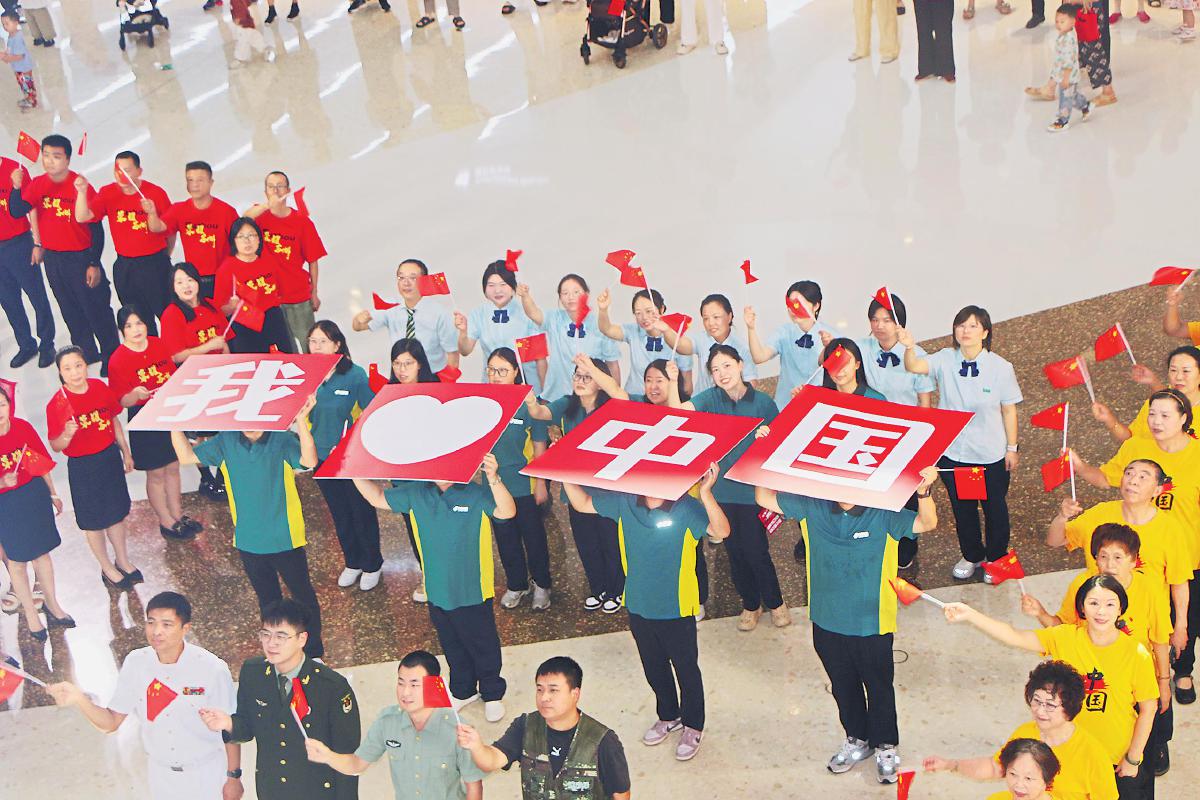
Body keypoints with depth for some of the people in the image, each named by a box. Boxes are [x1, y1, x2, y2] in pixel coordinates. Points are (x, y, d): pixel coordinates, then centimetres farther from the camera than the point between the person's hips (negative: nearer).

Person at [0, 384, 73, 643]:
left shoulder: (22, 427, -8)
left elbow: (41, 462, 5)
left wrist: (53, 494, 13)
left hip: (35, 495, 3)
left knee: (41, 552, 17)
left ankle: (52, 604, 34)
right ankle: (30, 613, 26)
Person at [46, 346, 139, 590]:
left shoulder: (100, 387, -7)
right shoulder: (57, 405, -19)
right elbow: (55, 446, -14)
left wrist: (126, 452, 14)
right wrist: (66, 435, -35)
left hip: (110, 458, 4)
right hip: (82, 467, -4)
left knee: (117, 513, 18)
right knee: (94, 521, 11)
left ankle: (123, 561, 39)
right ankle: (107, 568, 31)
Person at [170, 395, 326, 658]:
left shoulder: (283, 440, -20)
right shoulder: (226, 442, -7)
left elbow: (309, 461, -38)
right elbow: (186, 456, -3)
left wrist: (301, 421, -52)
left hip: (286, 539, -4)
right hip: (249, 540, 4)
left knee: (303, 596, 14)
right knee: (267, 599, 23)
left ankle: (314, 652, 32)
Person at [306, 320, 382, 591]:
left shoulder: (355, 375, -17)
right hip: (322, 457, 4)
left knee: (362, 512, 10)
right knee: (339, 513, 19)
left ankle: (373, 565, 30)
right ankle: (353, 563, 38)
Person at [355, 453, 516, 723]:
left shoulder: (476, 495, -17)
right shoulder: (416, 495, -3)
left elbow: (507, 512, -34)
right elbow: (378, 498, 8)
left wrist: (493, 478, -51)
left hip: (473, 592, -4)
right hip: (437, 592, 5)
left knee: (483, 647, 12)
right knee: (452, 647, 23)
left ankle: (492, 695, 33)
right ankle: (463, 690, 44)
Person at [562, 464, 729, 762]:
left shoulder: (686, 508, -22)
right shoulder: (624, 503, -9)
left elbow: (721, 531, -37)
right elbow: (582, 503, 1)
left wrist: (705, 494, -53)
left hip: (676, 610, -5)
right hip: (639, 606, 5)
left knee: (686, 669, 15)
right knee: (653, 667, 24)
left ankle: (692, 727, 36)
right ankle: (668, 717, 47)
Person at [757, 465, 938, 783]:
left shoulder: (883, 515, -17)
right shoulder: (812, 509, -9)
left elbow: (926, 523, -28)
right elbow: (764, 497, -6)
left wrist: (923, 490, -47)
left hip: (872, 625, -3)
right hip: (827, 623, 4)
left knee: (879, 688, 16)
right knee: (843, 687, 23)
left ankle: (885, 747, 37)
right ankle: (857, 740, 45)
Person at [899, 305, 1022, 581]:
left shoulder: (1000, 367, -13)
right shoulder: (945, 360, -11)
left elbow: (1009, 410, -5)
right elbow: (915, 366, -29)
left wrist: (1012, 448, -1)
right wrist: (909, 348, -50)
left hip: (991, 454, -2)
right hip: (952, 451, 2)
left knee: (994, 507, 17)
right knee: (962, 507, 20)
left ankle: (997, 558, 40)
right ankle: (972, 556, 43)